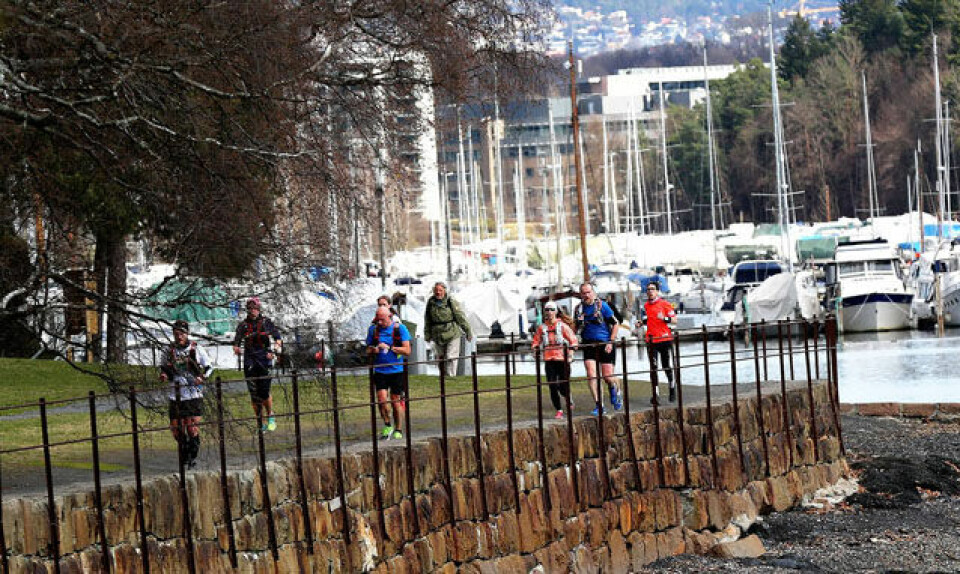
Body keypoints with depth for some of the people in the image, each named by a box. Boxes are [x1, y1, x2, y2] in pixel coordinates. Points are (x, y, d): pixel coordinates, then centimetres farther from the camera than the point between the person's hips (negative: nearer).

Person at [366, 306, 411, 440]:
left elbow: (407, 351, -8)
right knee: (381, 399, -10)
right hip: (380, 370, 2)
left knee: (396, 401, 2)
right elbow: (368, 350, 13)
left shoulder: (400, 328, -4)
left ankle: (398, 430, 15)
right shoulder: (373, 329, 5)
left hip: (396, 370, -2)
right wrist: (374, 350, -11)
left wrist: (389, 348, -17)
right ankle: (387, 426, 11)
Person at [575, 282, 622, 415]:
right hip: (589, 345, 3)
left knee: (608, 377, -2)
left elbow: (615, 324, -3)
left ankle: (615, 392, 34)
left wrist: (611, 343, -9)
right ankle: (599, 406, -10)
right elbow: (577, 328, 17)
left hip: (605, 344, -3)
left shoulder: (602, 306, -6)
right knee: (591, 375, -13)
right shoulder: (579, 309, 5)